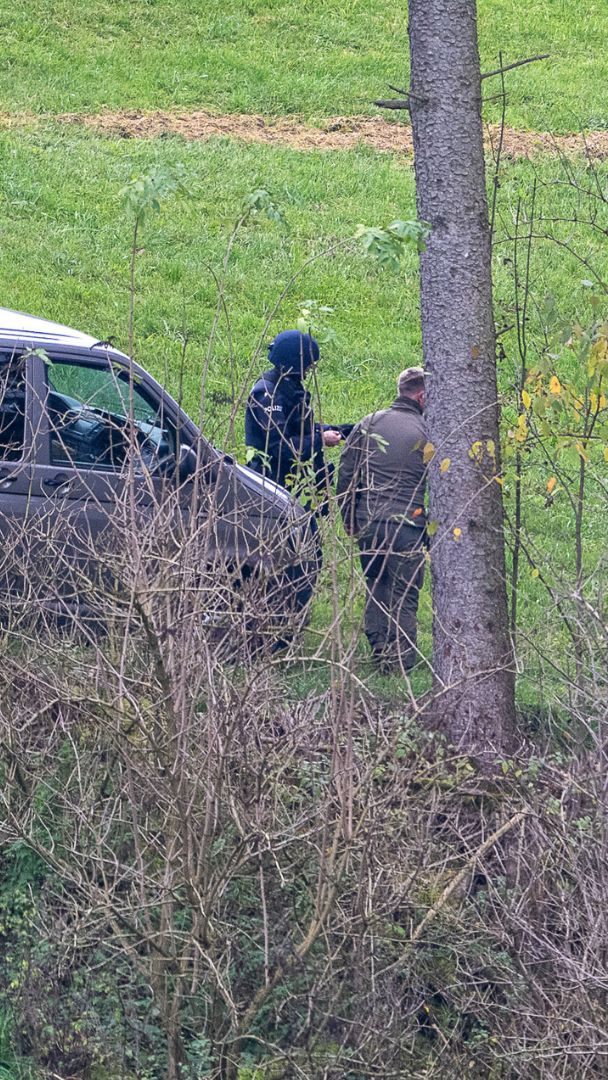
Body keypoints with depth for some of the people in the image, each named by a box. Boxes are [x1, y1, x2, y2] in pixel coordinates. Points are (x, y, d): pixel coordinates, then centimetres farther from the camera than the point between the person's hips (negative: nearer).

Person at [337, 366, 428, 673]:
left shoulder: (368, 425, 6)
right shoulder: (427, 433, -3)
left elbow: (346, 474, 7)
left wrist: (349, 519, 15)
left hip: (368, 524, 4)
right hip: (407, 526, -4)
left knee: (375, 589, 16)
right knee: (404, 595, 2)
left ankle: (379, 653, 18)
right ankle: (401, 657, 0)